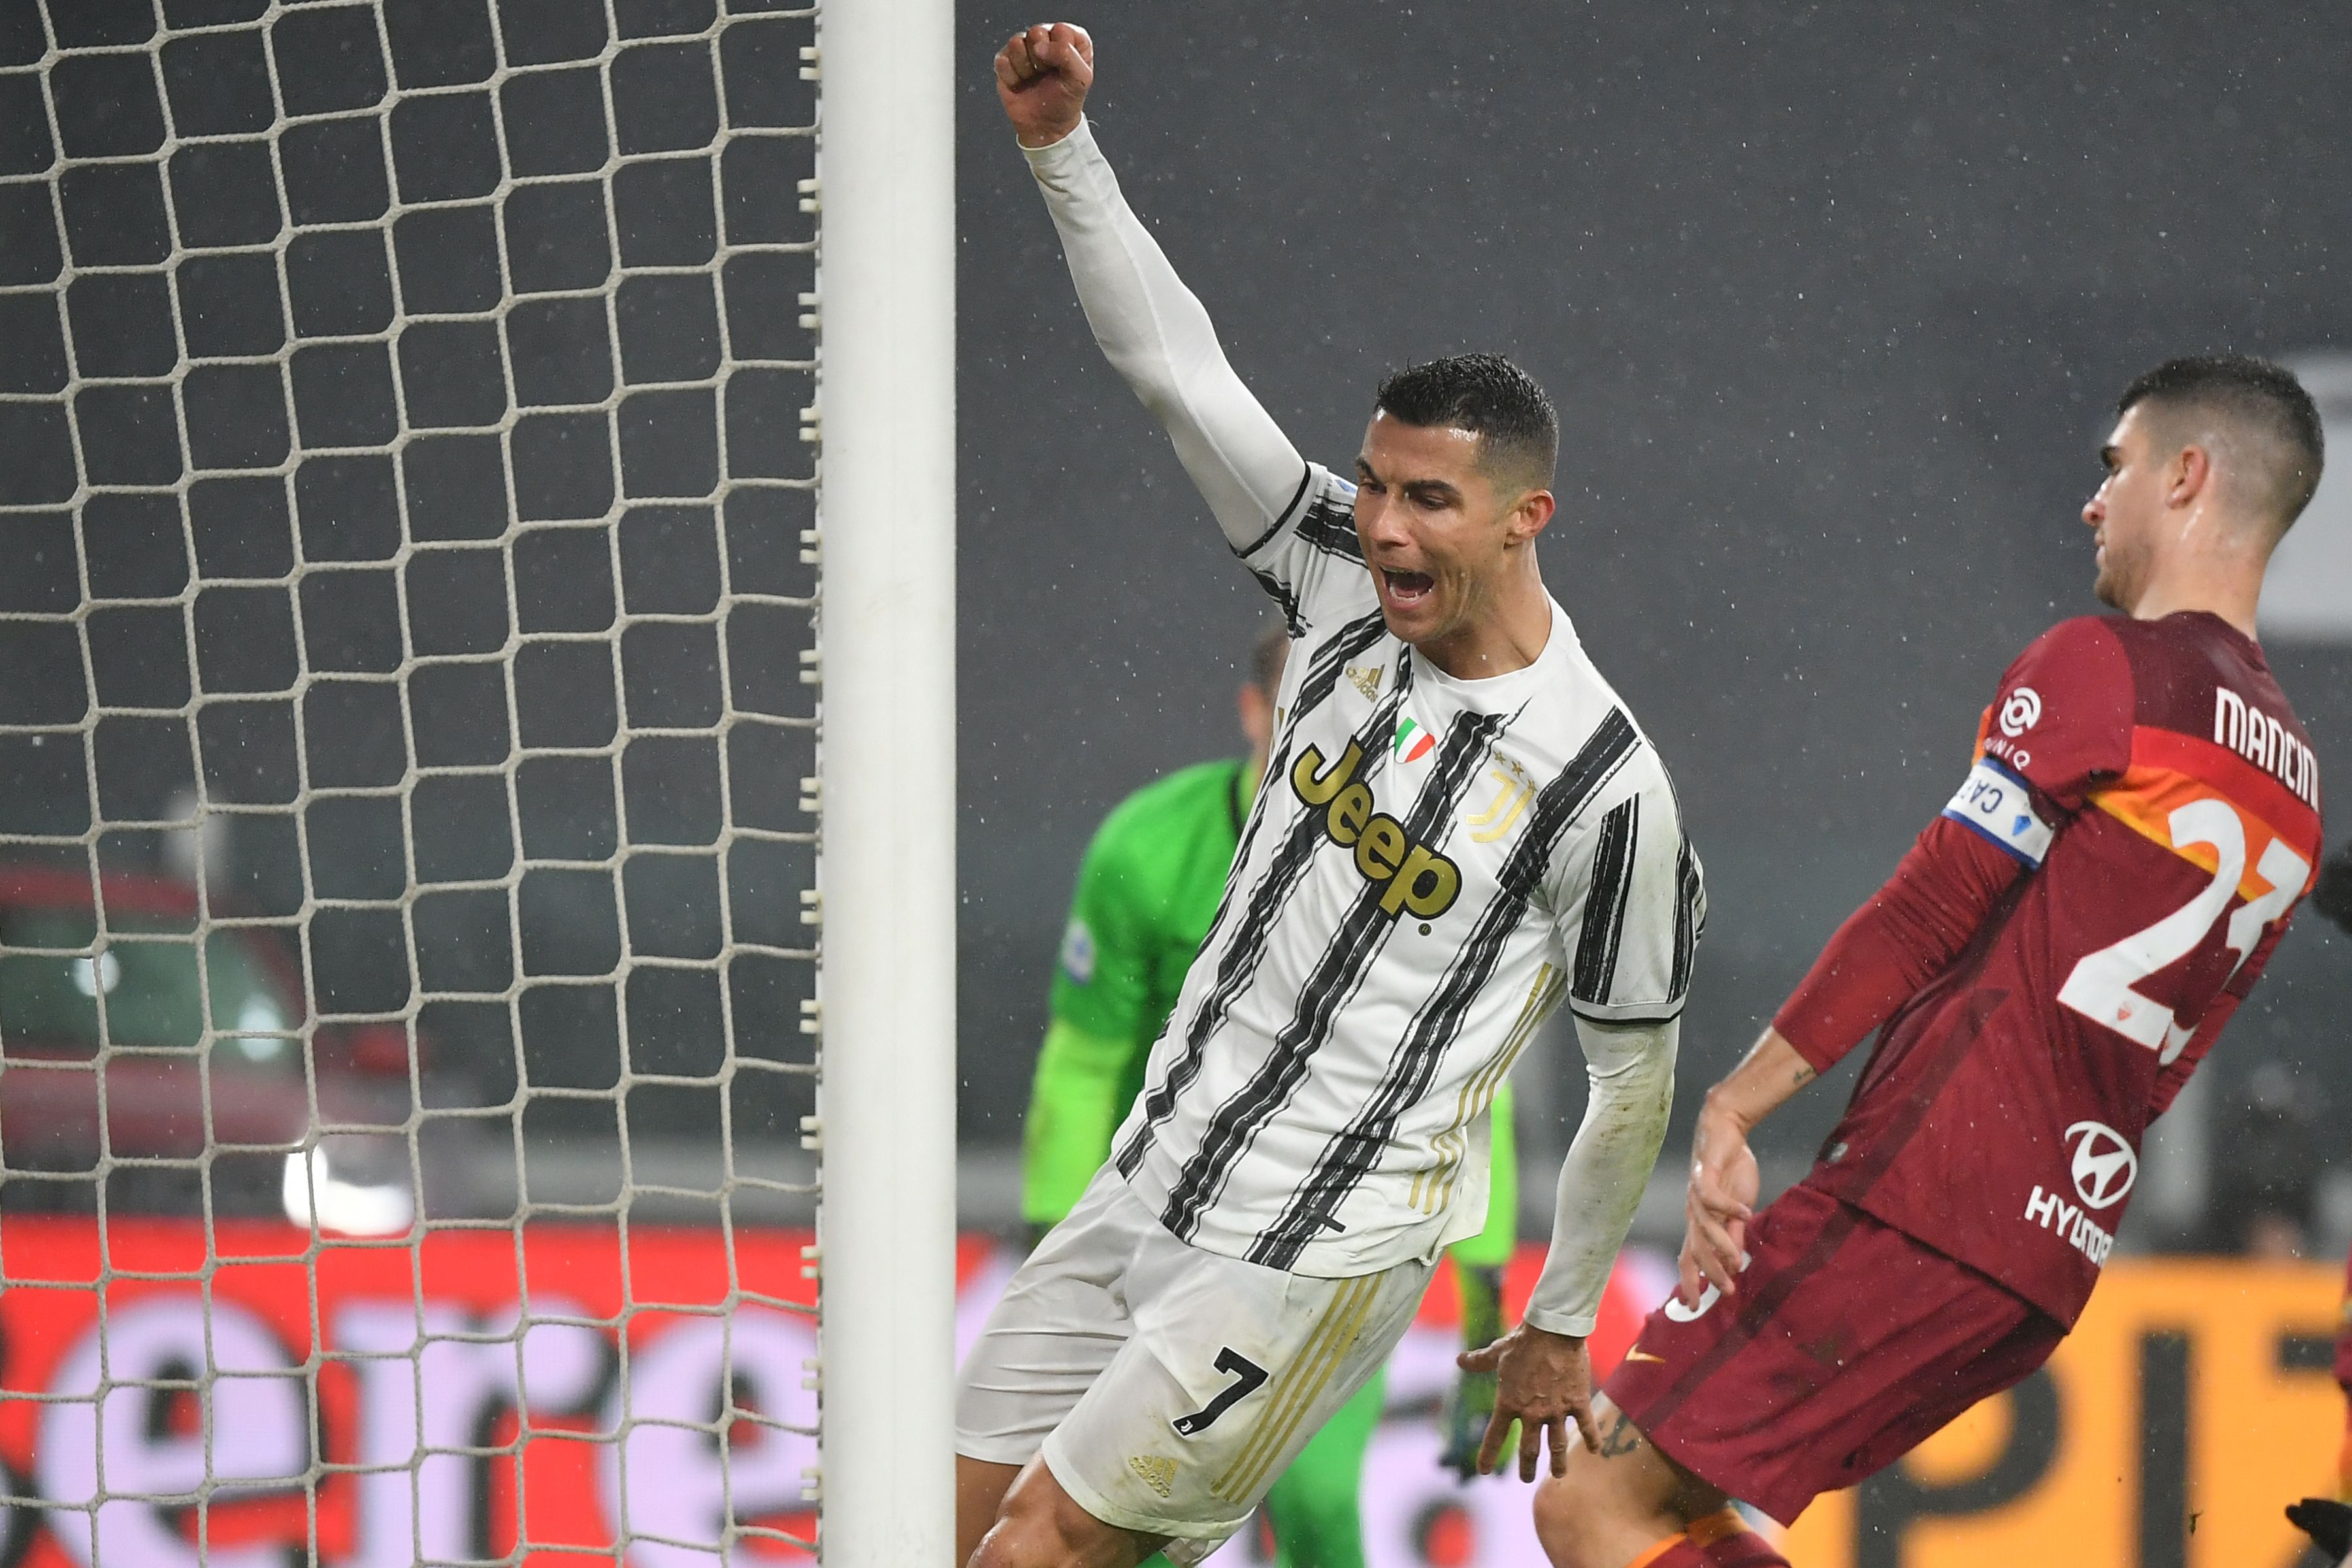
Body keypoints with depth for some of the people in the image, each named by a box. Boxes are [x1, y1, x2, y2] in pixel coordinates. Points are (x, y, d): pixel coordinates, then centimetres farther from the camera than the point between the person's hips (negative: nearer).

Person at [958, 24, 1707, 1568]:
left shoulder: (1602, 785, -15)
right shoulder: (1345, 588, 1)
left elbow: (1633, 1078, -4)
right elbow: (1177, 366, -1)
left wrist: (1562, 1328, 4)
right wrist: (1063, 146, -11)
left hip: (1313, 1263, -7)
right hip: (1149, 1185, 7)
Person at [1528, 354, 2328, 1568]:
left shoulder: (2101, 666, -6)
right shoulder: (2291, 785, 18)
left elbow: (1926, 912, -11)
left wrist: (1733, 1106, -10)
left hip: (1924, 1195, -9)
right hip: (2059, 1245, 9)